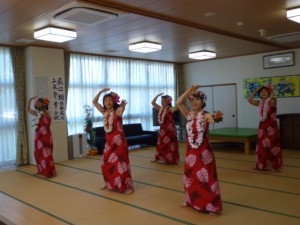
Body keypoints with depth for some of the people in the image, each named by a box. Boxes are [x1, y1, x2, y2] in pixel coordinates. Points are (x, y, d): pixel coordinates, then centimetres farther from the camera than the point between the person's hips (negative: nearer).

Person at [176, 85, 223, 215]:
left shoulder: (206, 115, -10)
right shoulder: (189, 115, 3)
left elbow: (212, 119, -33)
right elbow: (178, 103, -8)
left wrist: (217, 117, -57)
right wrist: (189, 91, -10)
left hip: (204, 152, -5)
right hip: (190, 151, 5)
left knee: (207, 178, 0)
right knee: (190, 177, 16)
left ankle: (212, 206, 10)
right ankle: (191, 201, 35)